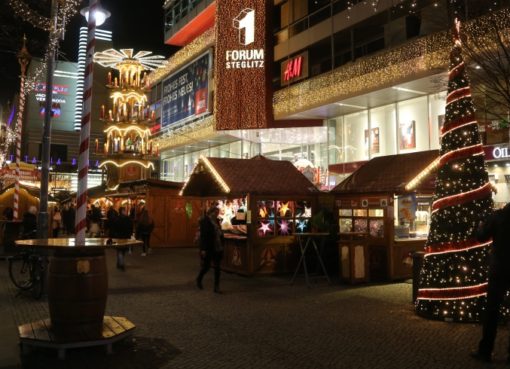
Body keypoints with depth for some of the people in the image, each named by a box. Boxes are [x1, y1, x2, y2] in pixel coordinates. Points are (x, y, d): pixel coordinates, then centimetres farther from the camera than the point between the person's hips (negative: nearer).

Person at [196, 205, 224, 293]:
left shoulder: (216, 221, 9)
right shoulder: (205, 221, -11)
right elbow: (203, 236, -15)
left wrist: (221, 246, 11)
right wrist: (203, 249, -19)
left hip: (217, 248, 6)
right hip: (208, 249, -6)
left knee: (217, 267, 5)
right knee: (206, 266, 6)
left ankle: (216, 287, 12)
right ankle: (199, 279, 35)